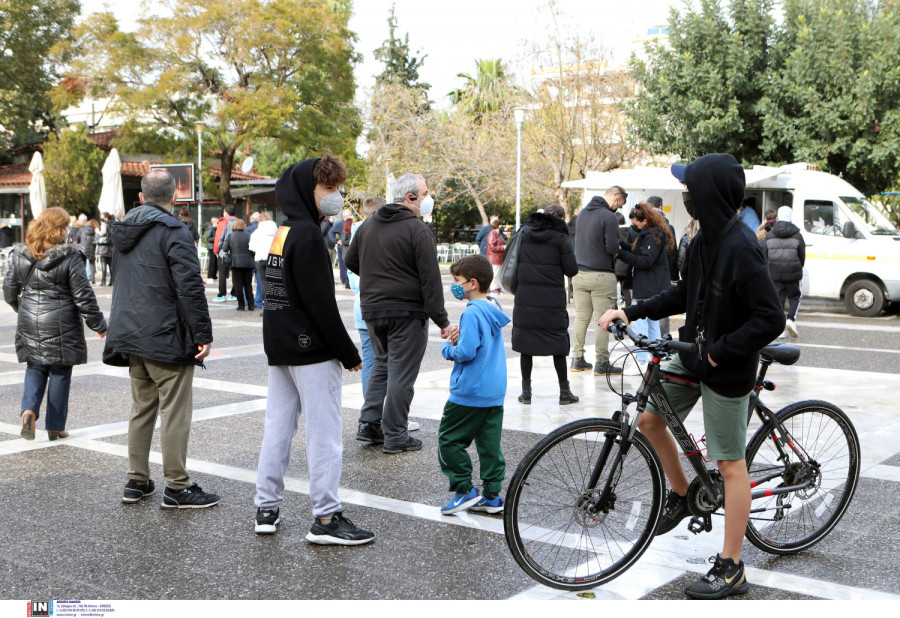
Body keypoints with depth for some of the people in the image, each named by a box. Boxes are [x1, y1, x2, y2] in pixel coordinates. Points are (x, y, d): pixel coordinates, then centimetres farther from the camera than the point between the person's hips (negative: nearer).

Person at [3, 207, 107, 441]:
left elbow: (9, 291, 10)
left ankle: (28, 410, -6)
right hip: (61, 325, -4)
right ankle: (55, 426, 15)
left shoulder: (20, 255, 2)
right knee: (60, 374, 8)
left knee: (34, 369, 17)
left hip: (29, 325, 4)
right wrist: (98, 324, 1)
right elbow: (83, 296, -10)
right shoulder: (70, 257, -11)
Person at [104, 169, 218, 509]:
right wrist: (203, 334, -17)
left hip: (131, 336, 8)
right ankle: (177, 487, 1)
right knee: (175, 411, -2)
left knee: (142, 408, 16)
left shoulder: (124, 231, 12)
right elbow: (190, 286, -20)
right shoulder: (172, 231, -13)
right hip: (166, 338, -8)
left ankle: (137, 481, 21)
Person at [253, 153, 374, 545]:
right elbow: (320, 302, -19)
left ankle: (267, 508, 19)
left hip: (278, 347, 9)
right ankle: (326, 518, 0)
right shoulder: (307, 234, -15)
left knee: (278, 426, 13)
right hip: (311, 350, -9)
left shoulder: (281, 233, 13)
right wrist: (349, 354, -13)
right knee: (324, 432, -4)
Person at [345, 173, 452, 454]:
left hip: (372, 310, 7)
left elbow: (351, 261, 21)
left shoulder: (367, 226, 10)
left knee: (381, 364, 21)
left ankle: (369, 424, 18)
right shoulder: (417, 230, -13)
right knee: (401, 372, -1)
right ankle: (395, 436, 5)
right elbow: (430, 278, -16)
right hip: (407, 312, -7)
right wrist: (441, 320, -16)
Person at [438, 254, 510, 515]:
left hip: (470, 392, -9)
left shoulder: (472, 312, -18)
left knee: (449, 439, 4)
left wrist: (447, 347, -5)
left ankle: (465, 490, 5)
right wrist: (459, 340, 6)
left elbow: (466, 352, -24)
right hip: (495, 393, 9)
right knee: (490, 442, 11)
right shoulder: (492, 310, 10)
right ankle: (492, 495, 15)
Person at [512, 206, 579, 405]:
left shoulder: (524, 232, 6)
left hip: (525, 298, 3)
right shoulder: (560, 238, -5)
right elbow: (571, 270, -6)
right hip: (552, 300, -2)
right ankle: (564, 391, 13)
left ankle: (526, 391, 11)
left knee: (525, 343, 9)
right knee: (558, 344, 8)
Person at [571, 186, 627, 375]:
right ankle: (601, 363, 3)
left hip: (579, 273, 7)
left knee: (581, 317, 12)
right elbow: (612, 248, -19)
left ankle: (577, 359, 16)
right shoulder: (609, 217, -14)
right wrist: (618, 251, 2)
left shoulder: (583, 212, 12)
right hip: (601, 275, -7)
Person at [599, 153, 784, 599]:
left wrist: (721, 351, -20)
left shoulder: (741, 248, -24)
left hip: (727, 370, -8)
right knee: (649, 418, 11)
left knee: (730, 462, 0)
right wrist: (631, 313, 10)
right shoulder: (706, 238, 4)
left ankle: (731, 568, 11)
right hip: (693, 356, 9)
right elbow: (684, 294, 16)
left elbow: (770, 319, -25)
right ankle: (681, 496, 34)